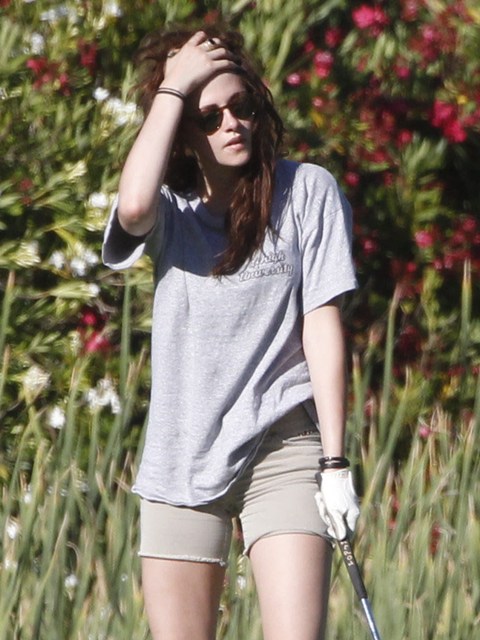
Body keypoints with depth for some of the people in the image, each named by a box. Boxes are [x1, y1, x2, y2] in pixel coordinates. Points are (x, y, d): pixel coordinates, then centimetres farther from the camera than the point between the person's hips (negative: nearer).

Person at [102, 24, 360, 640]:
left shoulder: (307, 190, 1)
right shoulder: (169, 210, 6)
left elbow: (322, 323, -1)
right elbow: (132, 207, -20)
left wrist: (335, 462, -6)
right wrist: (174, 88, -11)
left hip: (282, 451, -3)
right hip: (181, 457, 3)